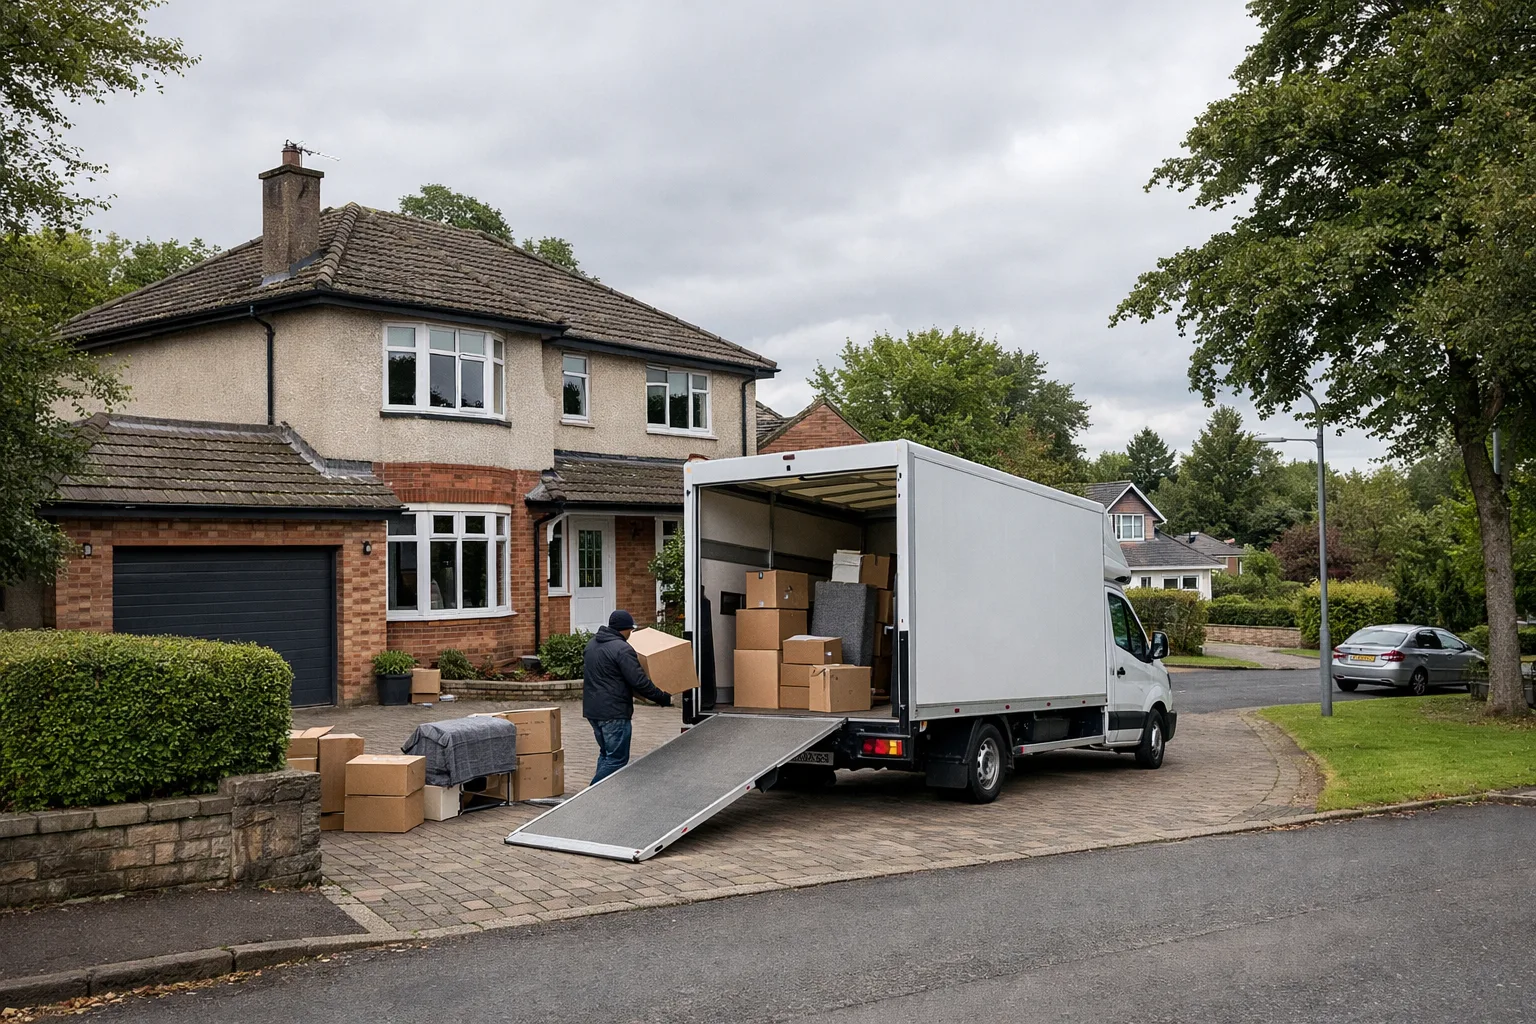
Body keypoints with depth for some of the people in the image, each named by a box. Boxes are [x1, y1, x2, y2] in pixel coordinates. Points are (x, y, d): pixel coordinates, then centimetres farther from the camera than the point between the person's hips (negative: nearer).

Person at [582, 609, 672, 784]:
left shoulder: (592, 643, 11)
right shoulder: (622, 649, -17)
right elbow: (640, 682, -18)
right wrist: (664, 698, -9)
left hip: (592, 709, 9)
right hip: (614, 712, -9)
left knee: (606, 754, 20)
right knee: (617, 759, -3)